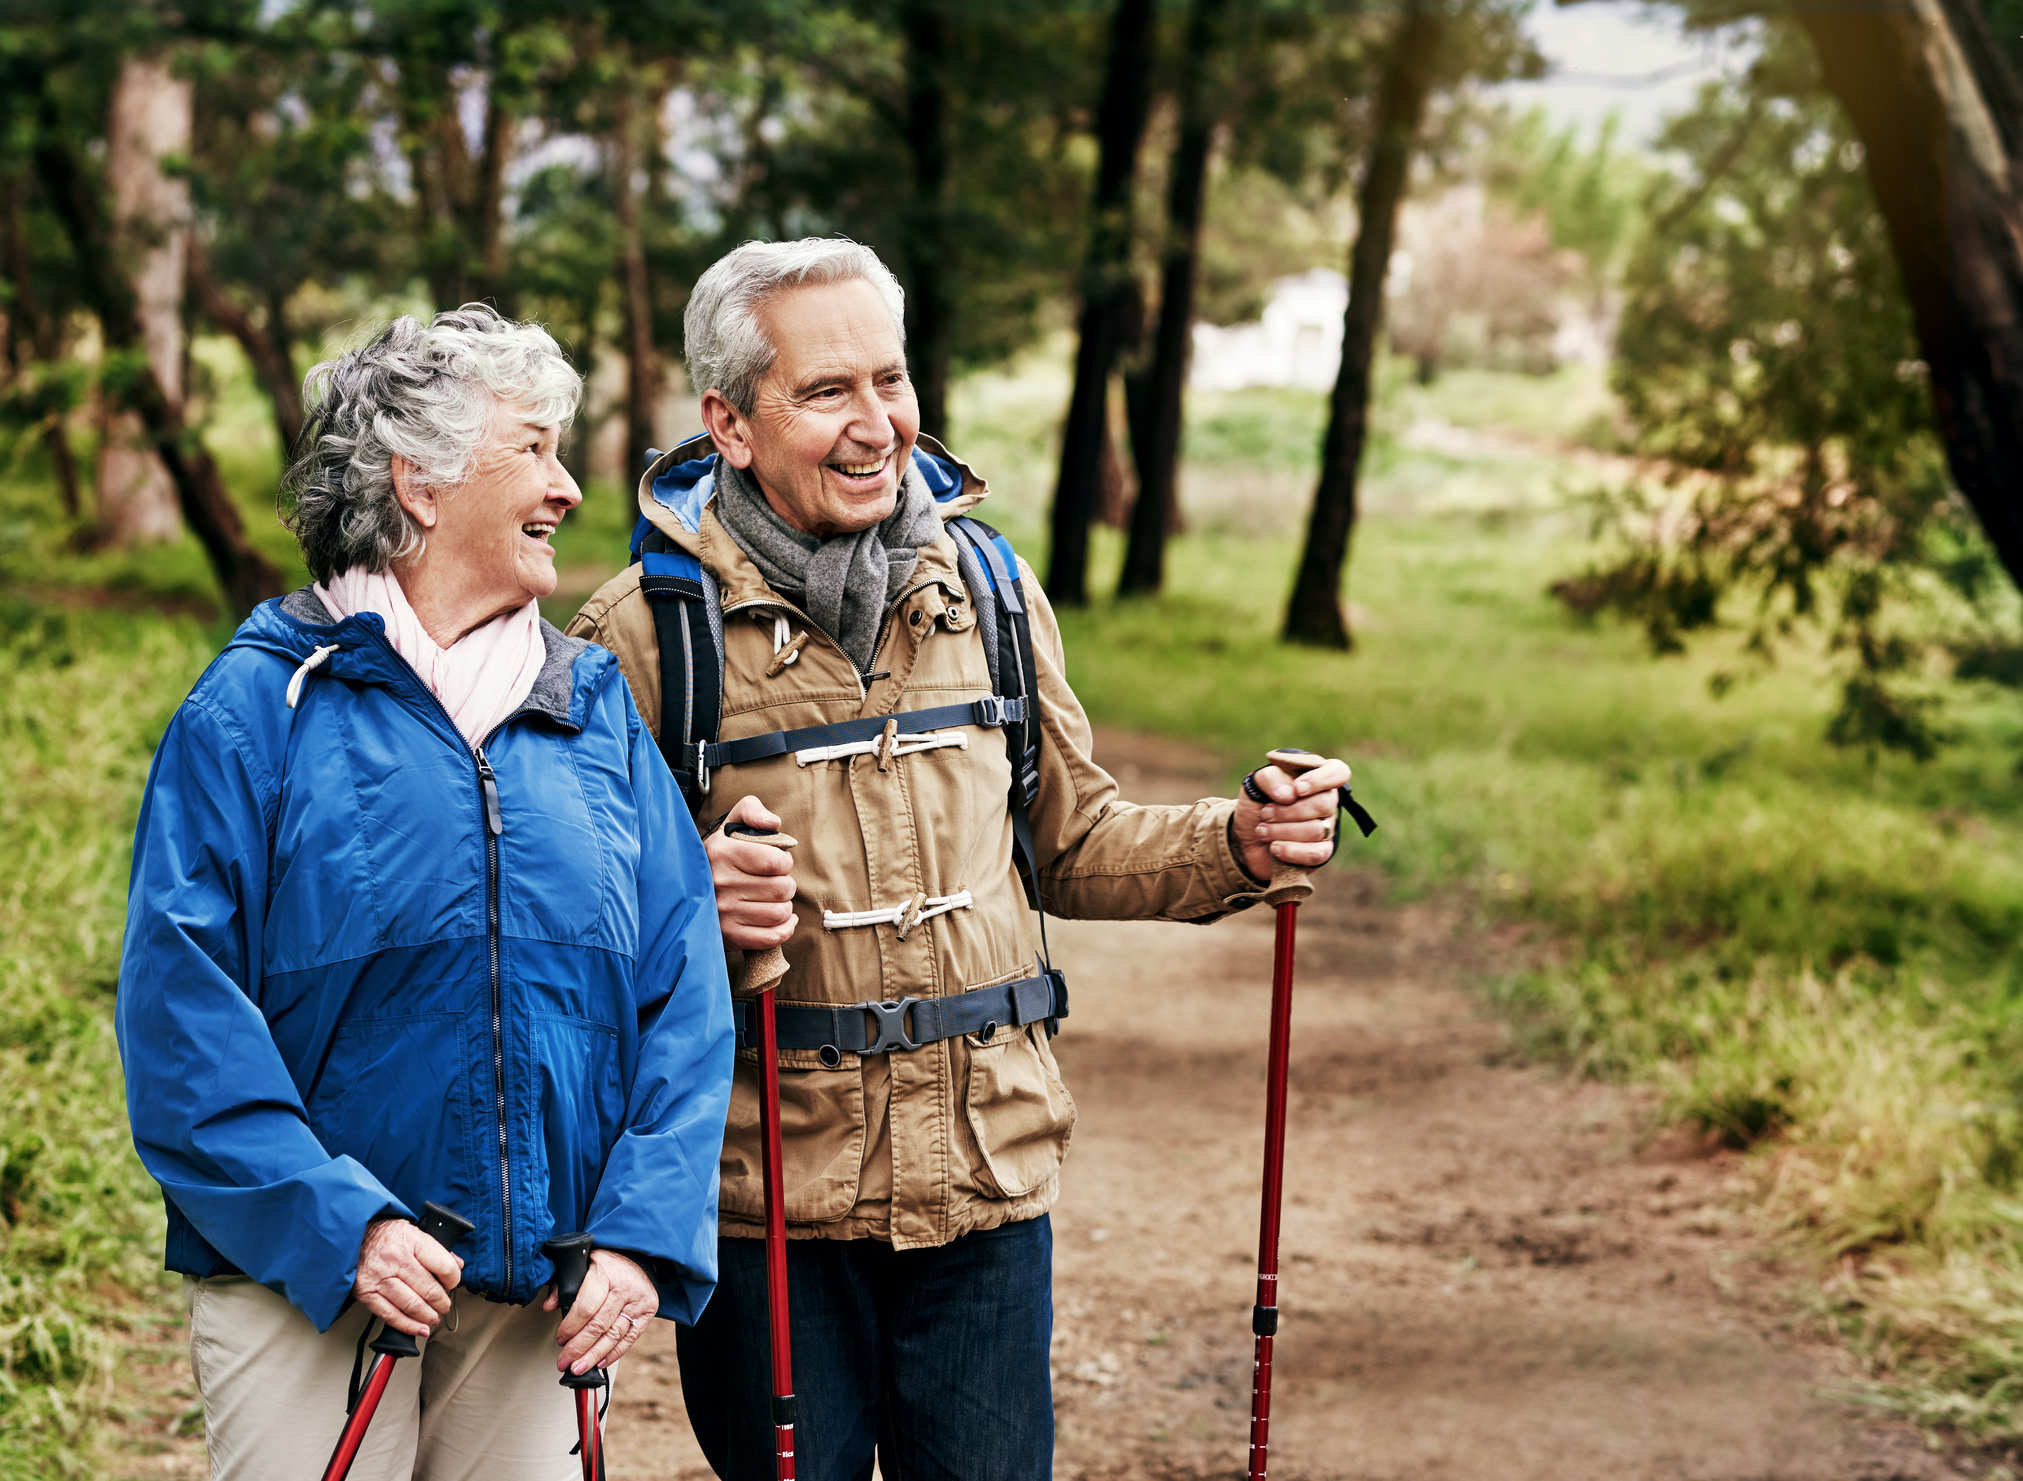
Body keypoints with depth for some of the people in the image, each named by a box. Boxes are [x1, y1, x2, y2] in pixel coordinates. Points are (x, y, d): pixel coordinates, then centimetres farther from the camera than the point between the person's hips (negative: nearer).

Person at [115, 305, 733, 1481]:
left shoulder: (599, 710, 9)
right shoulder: (259, 710, -4)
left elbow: (684, 993, 6)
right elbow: (180, 1004, -10)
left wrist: (642, 1234, -6)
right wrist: (340, 1228, -18)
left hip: (543, 1298, 4)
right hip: (307, 1291, -4)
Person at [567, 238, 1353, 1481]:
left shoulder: (987, 589, 8)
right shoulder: (646, 628, -5)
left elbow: (1075, 843, 17)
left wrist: (1234, 846, 0)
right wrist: (687, 901, -25)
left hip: (988, 1169, 3)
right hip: (766, 1185, -3)